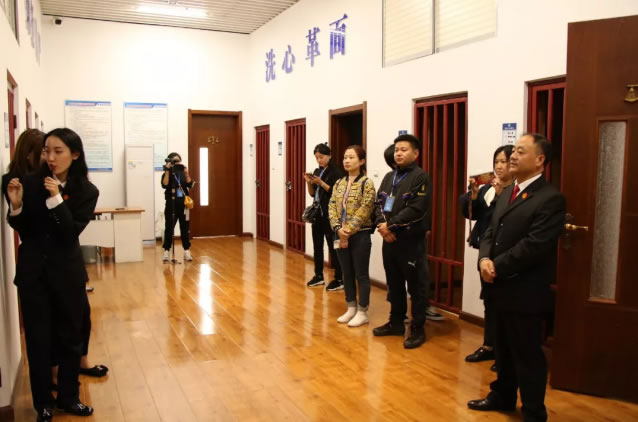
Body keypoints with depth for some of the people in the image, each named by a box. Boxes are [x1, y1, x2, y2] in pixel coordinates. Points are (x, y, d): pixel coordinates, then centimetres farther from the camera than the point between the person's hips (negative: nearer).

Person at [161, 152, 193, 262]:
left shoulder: (183, 173, 9)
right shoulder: (166, 174, 1)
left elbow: (190, 185, -5)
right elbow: (164, 185, -17)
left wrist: (186, 173, -18)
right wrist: (167, 171, -20)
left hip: (183, 203, 2)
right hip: (171, 204, -2)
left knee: (185, 228, 4)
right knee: (169, 228, -3)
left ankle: (187, 251, 10)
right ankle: (166, 251, 2)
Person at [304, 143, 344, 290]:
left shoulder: (336, 172, -8)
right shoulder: (317, 171, 12)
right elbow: (312, 194, 14)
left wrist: (321, 183, -19)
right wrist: (309, 183, -4)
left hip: (330, 215, -7)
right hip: (317, 213, 7)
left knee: (332, 246, -3)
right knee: (317, 245, 12)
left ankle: (339, 279, 4)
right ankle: (318, 275, 23)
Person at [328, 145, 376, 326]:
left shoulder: (367, 183, -8)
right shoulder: (339, 183, 10)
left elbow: (364, 211, -15)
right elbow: (332, 207, 4)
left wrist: (348, 231, -17)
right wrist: (338, 229, -11)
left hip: (360, 235, -6)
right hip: (341, 235, 6)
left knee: (361, 274, 3)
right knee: (347, 273, 14)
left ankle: (362, 313, 14)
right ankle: (351, 309, 26)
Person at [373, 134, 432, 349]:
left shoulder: (421, 177, -8)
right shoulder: (389, 177, 14)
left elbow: (416, 209, -18)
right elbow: (379, 203, 10)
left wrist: (390, 225, -16)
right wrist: (381, 225, -9)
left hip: (411, 240, -7)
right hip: (389, 238, 7)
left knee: (416, 285, 2)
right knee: (394, 283, 16)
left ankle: (418, 328, 12)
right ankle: (396, 322, 29)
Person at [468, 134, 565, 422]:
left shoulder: (550, 198, -15)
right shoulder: (507, 192, 13)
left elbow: (534, 246, -23)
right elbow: (490, 232, 10)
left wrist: (497, 266, -17)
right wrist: (485, 259, -9)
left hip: (526, 292, -8)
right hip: (501, 287, 8)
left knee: (527, 355, 6)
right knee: (503, 349, 22)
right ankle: (502, 396, 40)